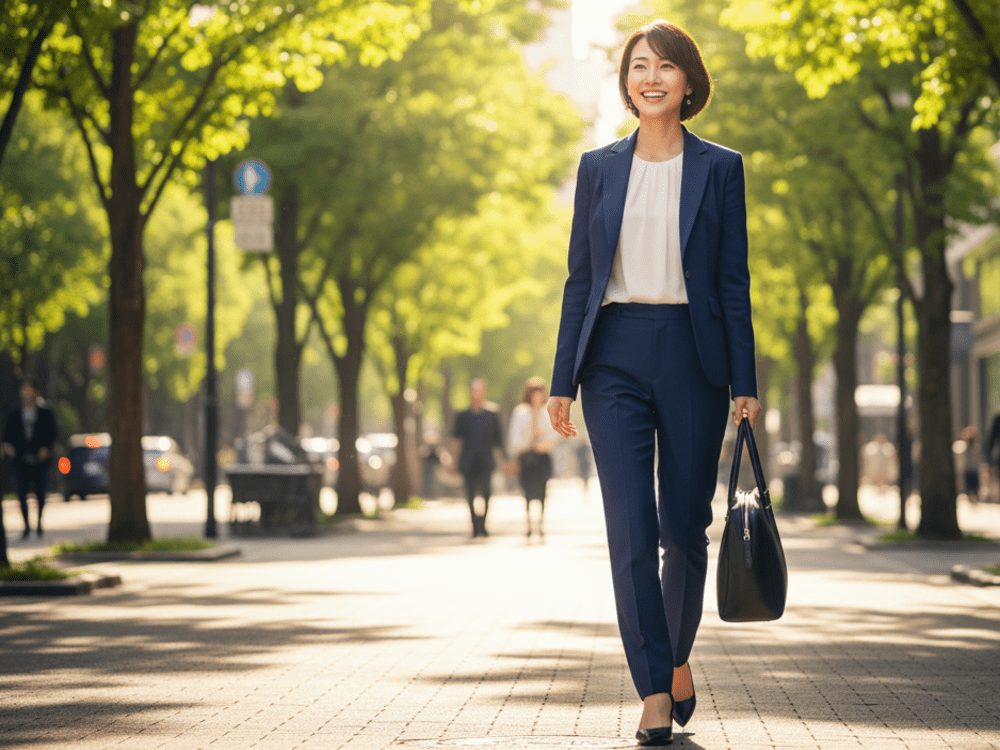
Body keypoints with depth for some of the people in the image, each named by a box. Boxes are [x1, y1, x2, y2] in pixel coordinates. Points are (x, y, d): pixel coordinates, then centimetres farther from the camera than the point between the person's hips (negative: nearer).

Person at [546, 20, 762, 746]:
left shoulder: (719, 168, 5)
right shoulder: (599, 167, 9)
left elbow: (734, 281, 3)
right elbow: (580, 278, 9)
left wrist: (744, 383, -2)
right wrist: (563, 381, 5)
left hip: (692, 356, 0)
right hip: (616, 358, 1)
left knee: (685, 529, 5)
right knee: (631, 530, -8)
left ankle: (678, 658, 30)